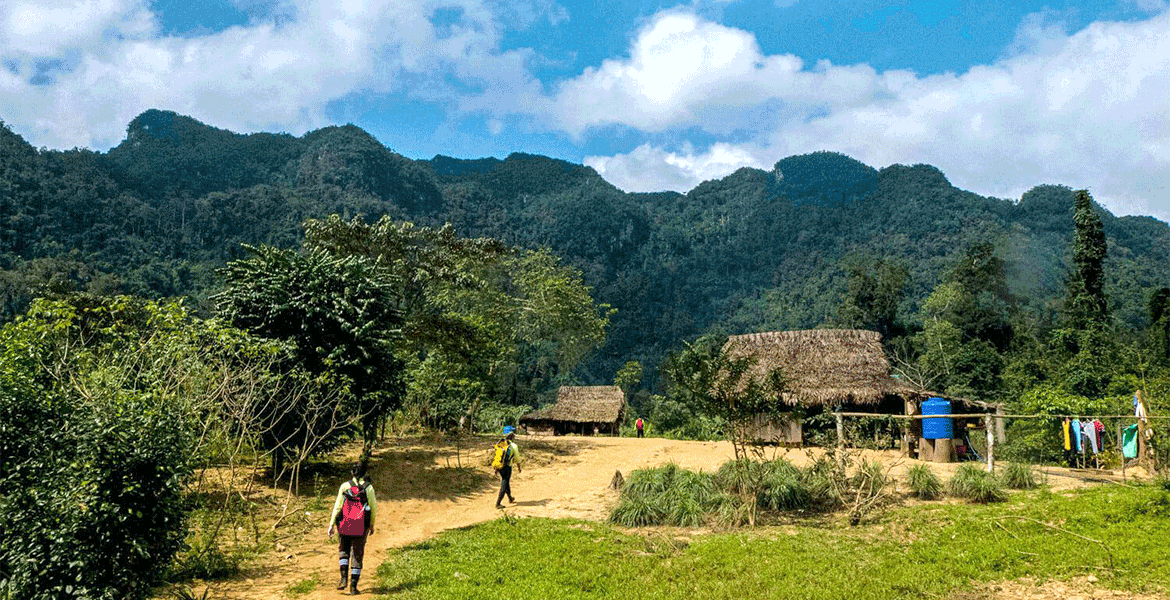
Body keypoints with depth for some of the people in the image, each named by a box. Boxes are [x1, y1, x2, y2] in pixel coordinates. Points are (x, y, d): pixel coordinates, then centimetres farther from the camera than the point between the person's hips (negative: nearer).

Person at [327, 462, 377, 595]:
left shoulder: (345, 486, -1)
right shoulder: (368, 487, -1)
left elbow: (337, 506, -2)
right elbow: (373, 508, 1)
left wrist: (331, 525, 3)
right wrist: (372, 525, 14)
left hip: (345, 525, 0)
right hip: (361, 527, 0)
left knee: (343, 550, 21)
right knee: (357, 555, 9)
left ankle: (344, 578, 5)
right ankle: (353, 586, 9)